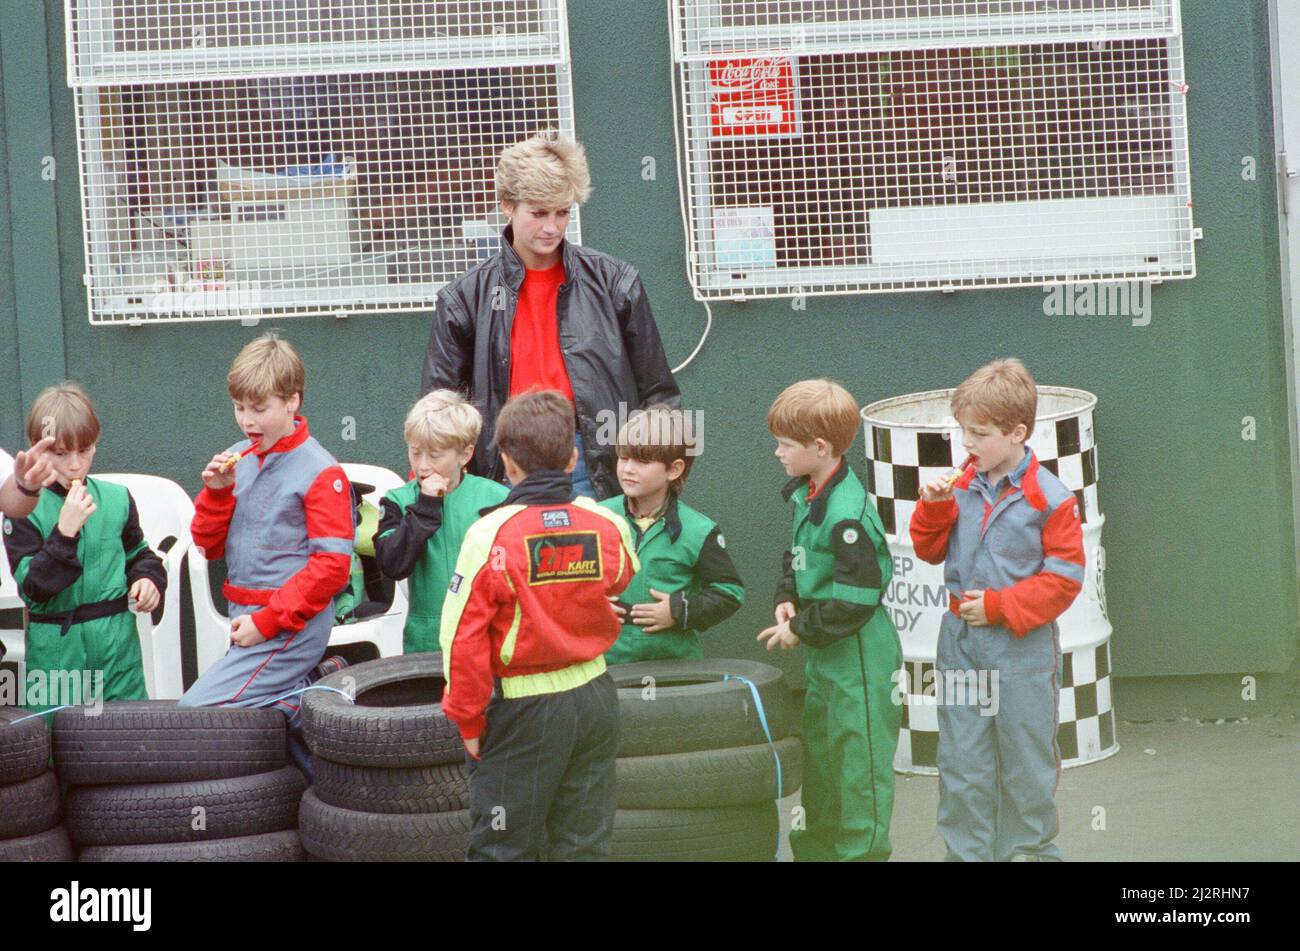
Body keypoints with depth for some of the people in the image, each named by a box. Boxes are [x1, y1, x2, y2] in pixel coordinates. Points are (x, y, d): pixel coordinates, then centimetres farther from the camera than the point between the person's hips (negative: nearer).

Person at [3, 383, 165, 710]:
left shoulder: (117, 499, 5)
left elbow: (138, 554, 21)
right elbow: (33, 586, -13)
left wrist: (149, 578, -1)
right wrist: (65, 531, -22)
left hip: (118, 648, 3)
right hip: (57, 655, -3)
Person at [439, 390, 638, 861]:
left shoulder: (491, 534, -16)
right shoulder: (608, 526, -4)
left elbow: (463, 637, -15)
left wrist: (469, 720, -5)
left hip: (526, 711, -4)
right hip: (595, 696, 4)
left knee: (500, 848, 5)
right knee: (585, 845, 11)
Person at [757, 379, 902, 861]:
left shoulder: (848, 514, -25)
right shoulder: (807, 495, 5)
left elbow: (855, 598, -24)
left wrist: (802, 630, -15)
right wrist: (788, 599, 1)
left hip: (859, 659, -10)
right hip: (823, 654, 10)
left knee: (859, 764, 0)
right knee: (818, 758, 20)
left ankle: (861, 850, 10)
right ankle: (816, 848, 33)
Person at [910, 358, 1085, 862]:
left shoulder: (1049, 498, -12)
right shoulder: (962, 487, 2)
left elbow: (1064, 577, -11)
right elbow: (932, 551, 12)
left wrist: (1000, 605, -16)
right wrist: (934, 507, -6)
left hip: (1021, 646, -4)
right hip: (961, 640, 4)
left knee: (1024, 759, 9)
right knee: (961, 762, 7)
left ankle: (1028, 848, 25)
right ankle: (967, 852, 16)